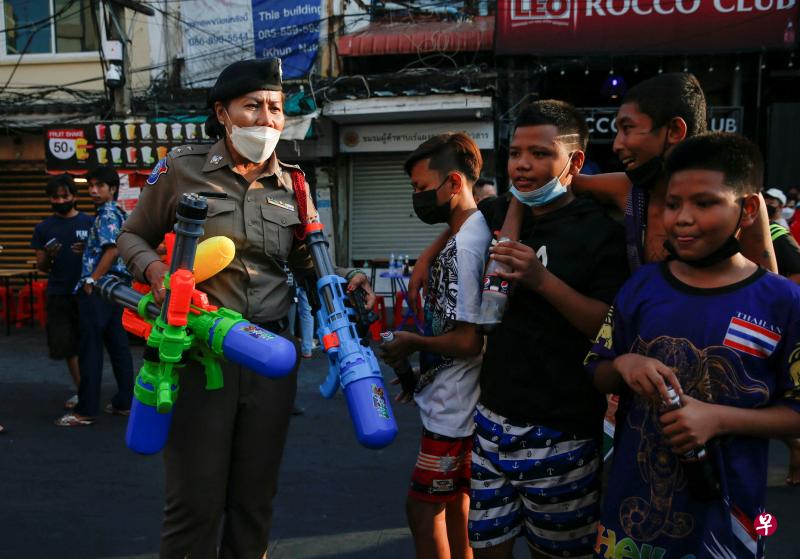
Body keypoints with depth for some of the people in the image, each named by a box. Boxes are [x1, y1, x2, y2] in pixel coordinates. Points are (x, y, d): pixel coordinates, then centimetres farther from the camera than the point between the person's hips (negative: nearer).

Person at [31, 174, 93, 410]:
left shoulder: (90, 223, 1)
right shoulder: (43, 228, 7)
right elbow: (41, 267, 9)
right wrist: (49, 256, -12)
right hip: (58, 295, 2)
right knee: (67, 346, 4)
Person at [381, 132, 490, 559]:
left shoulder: (464, 246, -22)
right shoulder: (475, 231, 9)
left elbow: (468, 340, -24)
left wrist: (412, 342, -10)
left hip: (453, 407, -10)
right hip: (455, 401, 10)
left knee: (423, 505, 3)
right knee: (454, 500, 21)